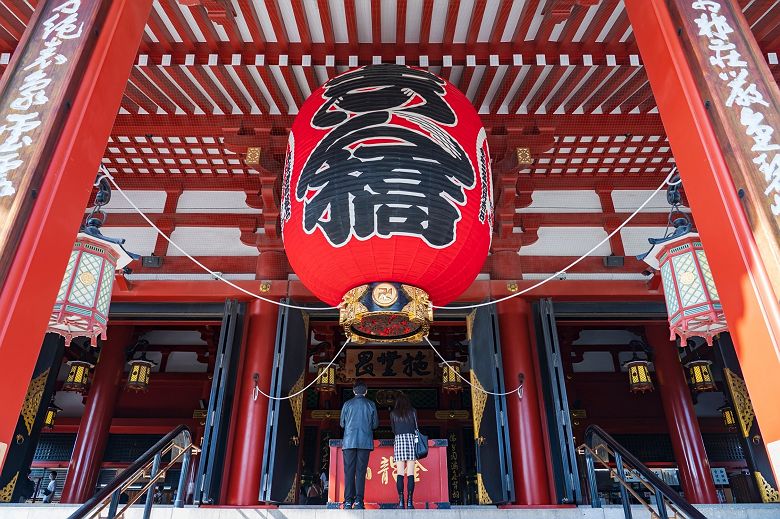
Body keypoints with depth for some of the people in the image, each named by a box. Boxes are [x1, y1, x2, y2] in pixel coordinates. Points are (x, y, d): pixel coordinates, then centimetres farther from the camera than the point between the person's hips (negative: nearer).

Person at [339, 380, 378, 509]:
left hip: (349, 441, 0)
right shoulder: (371, 404, 3)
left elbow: (342, 423, 9)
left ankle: (348, 501, -1)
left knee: (349, 471, 3)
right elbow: (375, 424, 7)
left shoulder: (347, 404, 4)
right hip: (365, 441, 0)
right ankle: (358, 501, -5)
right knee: (361, 472, 1)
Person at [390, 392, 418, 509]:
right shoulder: (413, 411, 6)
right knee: (410, 474, -1)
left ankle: (401, 501, -6)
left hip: (399, 440, 0)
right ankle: (410, 501, -6)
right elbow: (416, 428, 10)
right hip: (411, 439, 0)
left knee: (400, 473, -1)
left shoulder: (393, 413, 8)